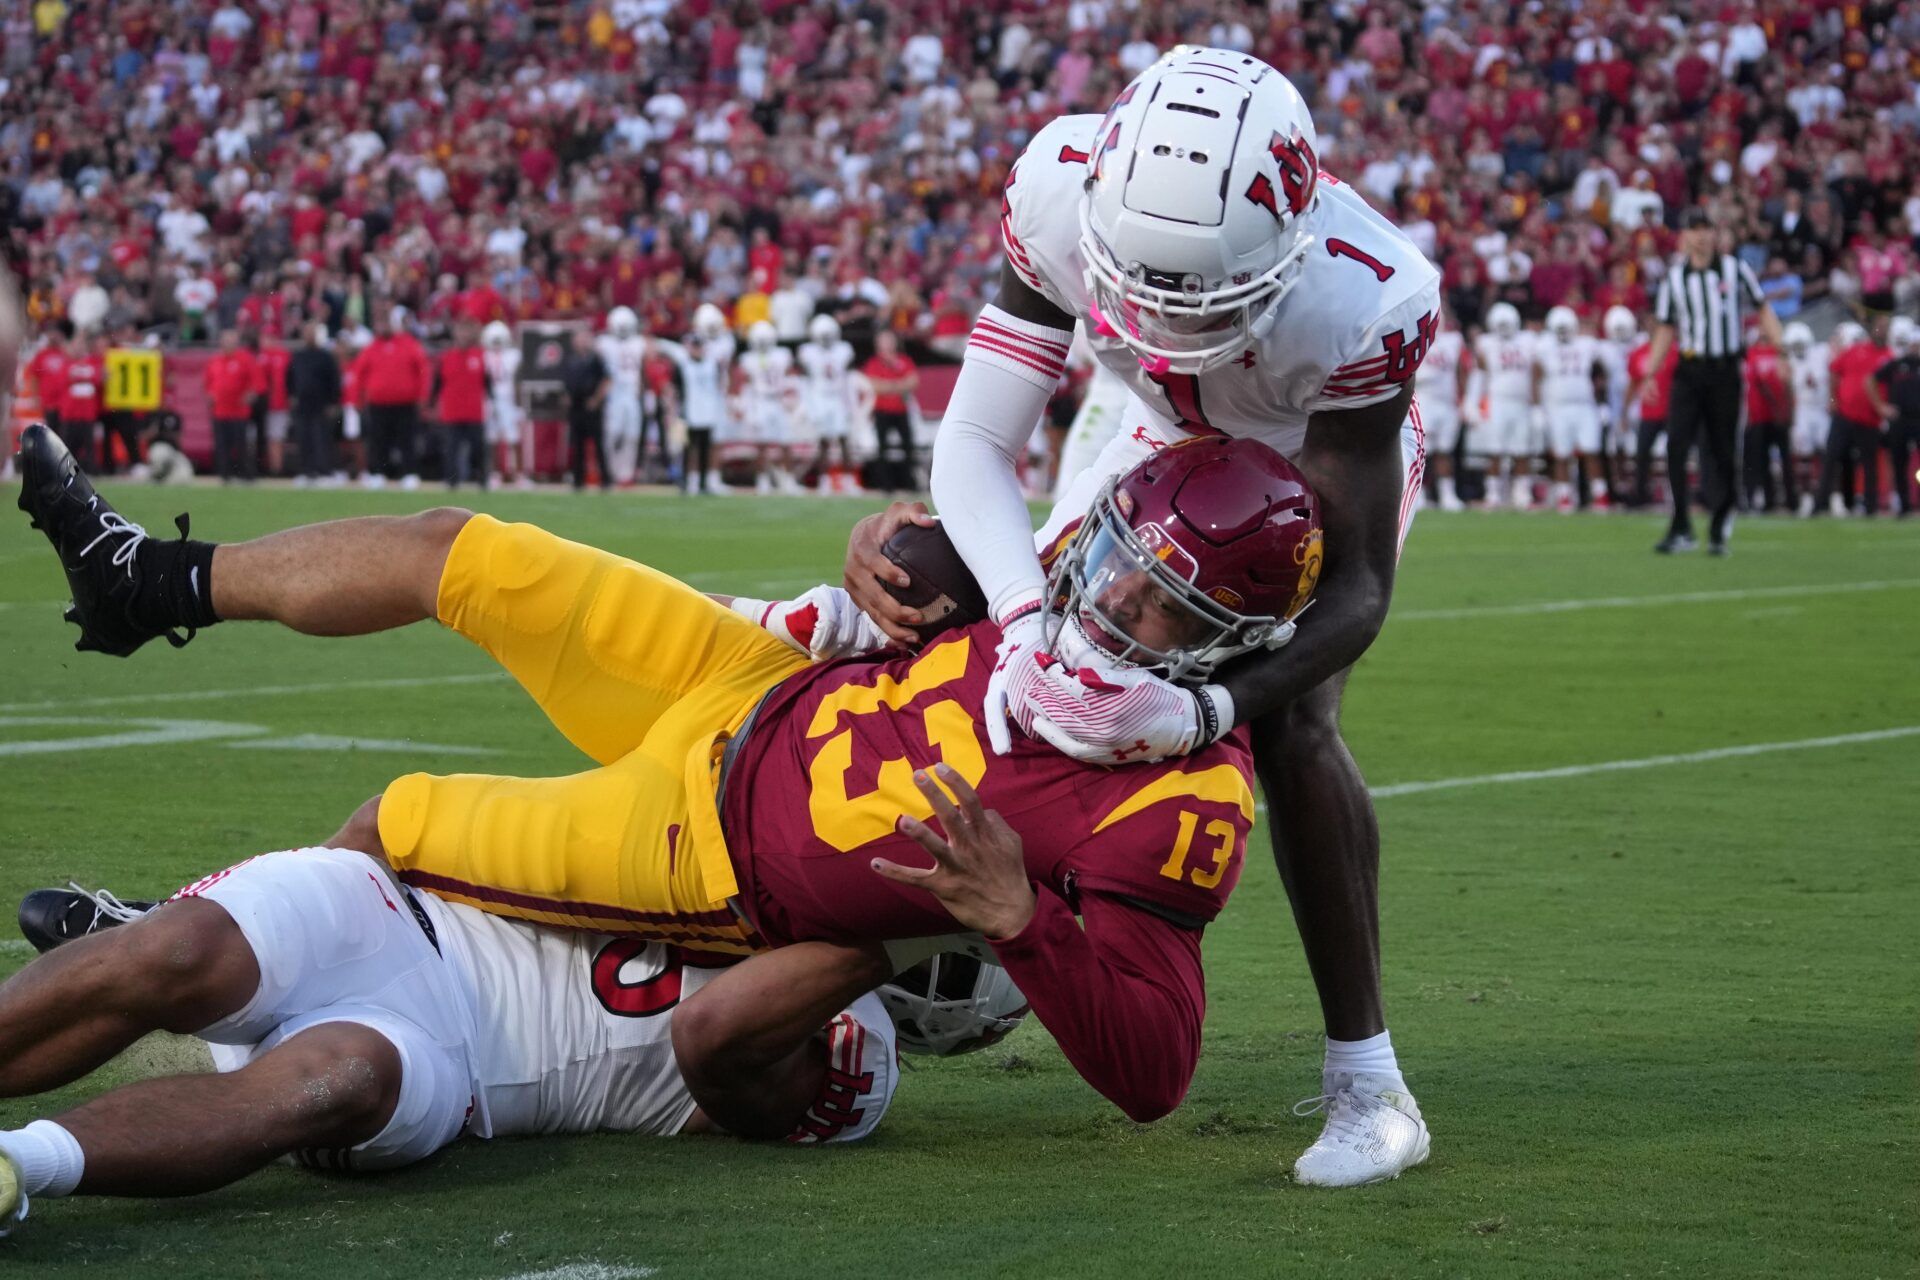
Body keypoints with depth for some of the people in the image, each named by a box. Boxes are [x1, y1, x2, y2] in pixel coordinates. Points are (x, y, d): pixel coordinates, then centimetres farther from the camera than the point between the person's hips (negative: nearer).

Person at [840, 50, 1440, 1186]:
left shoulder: (1361, 301, -44)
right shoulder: (1062, 190, -36)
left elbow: (1358, 586, -37)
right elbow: (977, 440, -31)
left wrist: (1204, 709, -53)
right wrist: (1026, 616, -50)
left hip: (1331, 461, -5)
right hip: (1175, 444, 5)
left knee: (1289, 722, -24)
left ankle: (1367, 1082, -18)